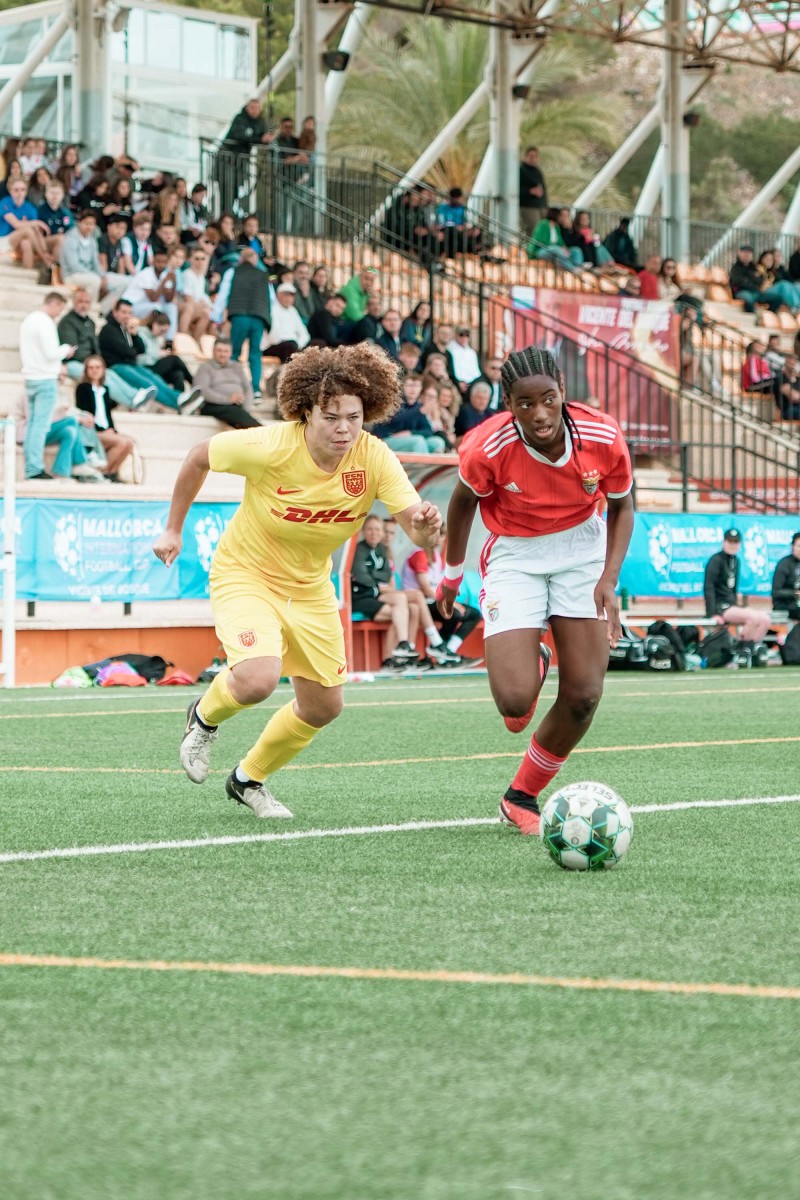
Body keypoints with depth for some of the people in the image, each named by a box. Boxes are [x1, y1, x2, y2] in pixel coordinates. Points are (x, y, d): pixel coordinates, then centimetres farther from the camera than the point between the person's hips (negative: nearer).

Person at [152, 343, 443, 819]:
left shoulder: (374, 458, -21)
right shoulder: (270, 447, -28)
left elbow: (418, 531, -27)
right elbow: (200, 456, -10)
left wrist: (426, 524, -52)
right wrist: (173, 529, -2)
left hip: (310, 587, 5)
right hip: (245, 573, -5)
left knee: (324, 707, 11)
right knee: (258, 679, -29)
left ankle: (250, 779, 37)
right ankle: (205, 716, 8)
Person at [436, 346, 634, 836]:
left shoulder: (603, 437, -21)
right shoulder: (488, 447, -25)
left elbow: (622, 507, -2)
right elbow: (464, 500, -3)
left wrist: (609, 579, -15)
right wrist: (453, 574, 10)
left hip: (582, 549, 2)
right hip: (514, 556, -2)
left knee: (584, 696, -5)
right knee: (514, 701, -16)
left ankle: (522, 798, 18)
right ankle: (532, 664, 24)